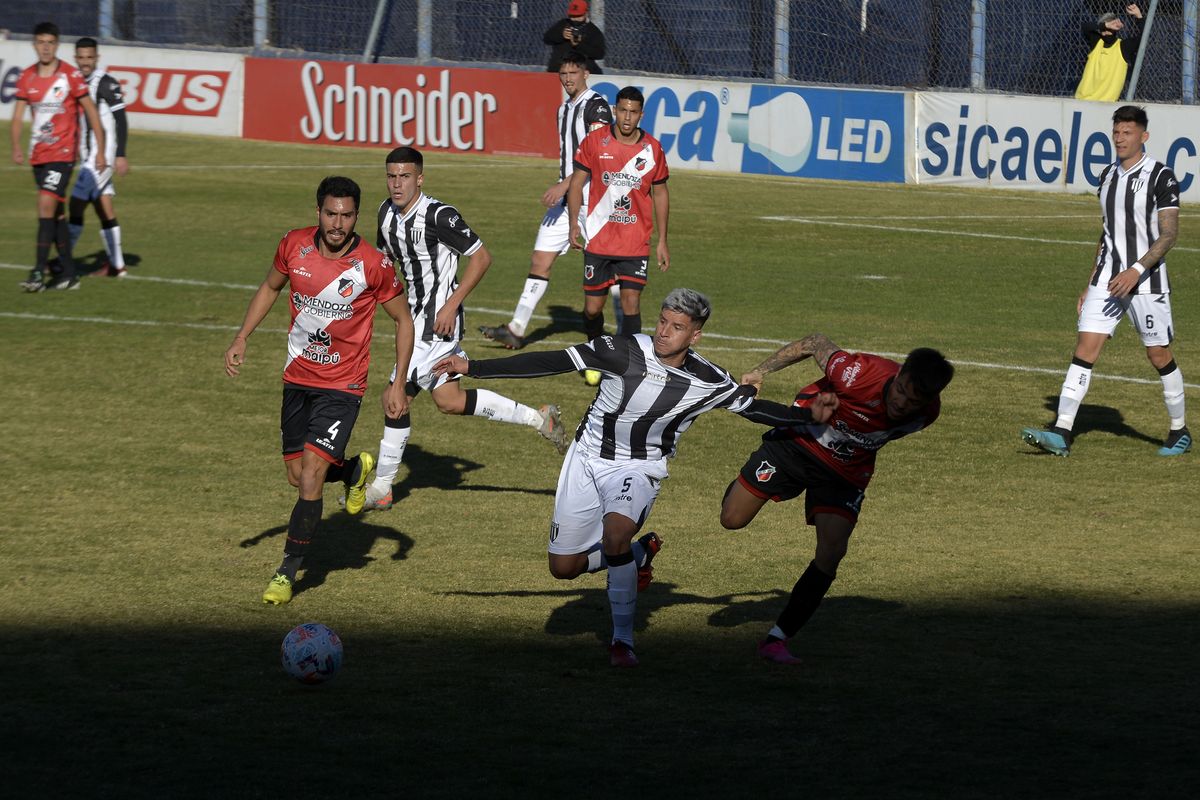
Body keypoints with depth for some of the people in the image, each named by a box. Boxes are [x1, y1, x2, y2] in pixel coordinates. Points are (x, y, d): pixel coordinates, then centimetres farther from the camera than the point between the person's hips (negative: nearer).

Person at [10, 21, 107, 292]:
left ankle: (39, 273, -18)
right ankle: (68, 273, 18)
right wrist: (16, 147, -11)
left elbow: (91, 112, -2)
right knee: (56, 214, 10)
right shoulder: (27, 77, 6)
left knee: (46, 206, -16)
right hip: (39, 155, 6)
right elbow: (18, 115, 5)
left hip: (62, 153, -6)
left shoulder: (70, 75, -8)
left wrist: (100, 150, -1)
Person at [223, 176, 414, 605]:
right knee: (297, 475, 10)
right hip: (297, 377, 5)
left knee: (311, 476, -13)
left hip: (342, 385, -5)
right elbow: (270, 288, 13)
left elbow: (403, 320, -3)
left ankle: (287, 574, -1)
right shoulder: (294, 245, -7)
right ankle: (355, 469, 43)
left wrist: (398, 385, -8)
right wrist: (241, 339, 4)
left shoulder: (373, 265, -17)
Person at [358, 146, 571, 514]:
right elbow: (383, 257, 22)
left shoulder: (438, 216, -20)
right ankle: (539, 419, 25)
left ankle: (380, 489, 5)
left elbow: (481, 257, -16)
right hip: (416, 314, 9)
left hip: (438, 318, -9)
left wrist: (451, 305, -19)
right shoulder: (387, 212, 5)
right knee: (449, 401, 14)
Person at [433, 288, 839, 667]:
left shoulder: (707, 382, -12)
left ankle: (623, 638, -18)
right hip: (588, 460, 2)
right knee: (563, 567, 4)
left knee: (615, 532, -33)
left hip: (638, 469, -2)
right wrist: (472, 368, -19)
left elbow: (754, 406, 6)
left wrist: (809, 415, -5)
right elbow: (550, 362, -18)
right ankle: (639, 553, 32)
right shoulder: (624, 351, -19)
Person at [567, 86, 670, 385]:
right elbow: (577, 183, 3)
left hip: (636, 243, 0)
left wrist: (662, 242, 9)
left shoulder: (652, 149, 1)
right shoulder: (595, 142, -3)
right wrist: (574, 223, -9)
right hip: (598, 240, 0)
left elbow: (660, 194, 11)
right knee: (593, 307, 4)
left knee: (631, 303, -10)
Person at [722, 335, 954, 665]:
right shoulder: (860, 373, -37)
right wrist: (759, 372, -8)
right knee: (732, 519, 1)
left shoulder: (927, 412, -22)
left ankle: (776, 639, -2)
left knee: (831, 554, -13)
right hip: (799, 443, -2)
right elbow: (816, 343, -17)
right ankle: (741, 486, 40)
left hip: (845, 473, 2)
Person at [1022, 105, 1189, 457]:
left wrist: (1136, 271, -24)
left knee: (1159, 356, 5)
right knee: (1084, 349, -6)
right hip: (1107, 279, 5)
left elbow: (1169, 233, -14)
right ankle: (1061, 434, -12)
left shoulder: (1161, 177, -10)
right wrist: (1090, 284, 18)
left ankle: (1179, 432, 24)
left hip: (1146, 282, -5)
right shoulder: (1108, 175, 10)